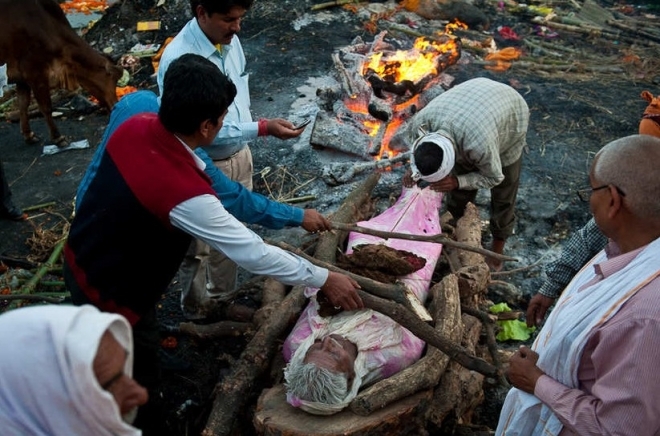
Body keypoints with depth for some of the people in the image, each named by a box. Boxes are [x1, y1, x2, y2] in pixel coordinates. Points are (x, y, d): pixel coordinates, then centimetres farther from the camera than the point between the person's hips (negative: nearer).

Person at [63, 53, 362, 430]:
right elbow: (253, 253, -32)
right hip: (112, 294, -8)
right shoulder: (184, 194, -38)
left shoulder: (136, 127, -16)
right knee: (138, 379, 19)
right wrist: (325, 279, -21)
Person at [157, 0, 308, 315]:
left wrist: (245, 147, 15)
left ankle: (223, 299, 44)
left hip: (239, 156, 7)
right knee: (199, 245, 12)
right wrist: (262, 128, -30)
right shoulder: (179, 60, -28)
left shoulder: (229, 39, -3)